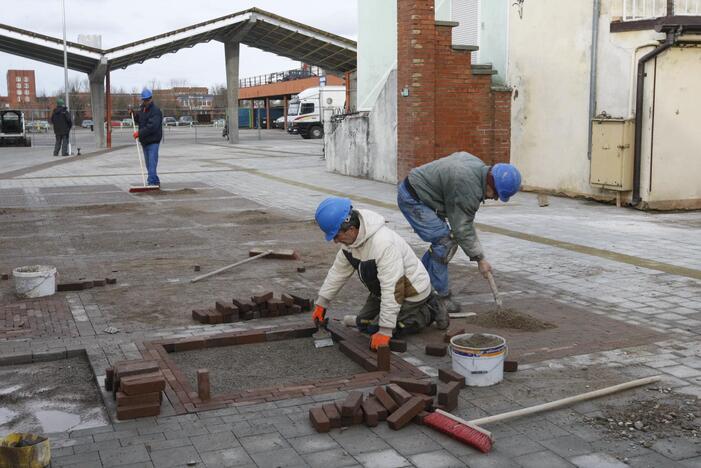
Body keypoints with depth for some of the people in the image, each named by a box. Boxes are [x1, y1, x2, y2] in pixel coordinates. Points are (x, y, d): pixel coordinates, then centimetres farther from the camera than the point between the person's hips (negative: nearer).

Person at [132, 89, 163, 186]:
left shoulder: (155, 110, -14)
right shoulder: (142, 109, 14)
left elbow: (152, 127, -24)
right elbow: (138, 121, 26)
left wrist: (139, 133, -24)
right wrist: (134, 114, 7)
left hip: (153, 141, -9)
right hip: (144, 141, 9)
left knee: (152, 163, -13)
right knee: (148, 163, 13)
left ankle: (152, 182, -14)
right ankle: (155, 182, 21)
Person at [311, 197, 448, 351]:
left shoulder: (383, 243, -38)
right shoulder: (350, 238, -9)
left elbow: (393, 289, -36)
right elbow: (338, 271, 5)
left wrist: (385, 331, -33)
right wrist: (321, 303, 6)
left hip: (411, 292, -9)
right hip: (383, 290, 9)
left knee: (375, 330, -13)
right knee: (363, 324, 11)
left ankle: (428, 313, 1)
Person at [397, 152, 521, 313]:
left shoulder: (478, 165, 0)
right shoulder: (469, 187, -28)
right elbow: (462, 228, -22)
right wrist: (480, 258, -13)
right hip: (412, 198, -11)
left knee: (441, 241, 13)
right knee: (444, 242, -13)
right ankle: (442, 297, -5)